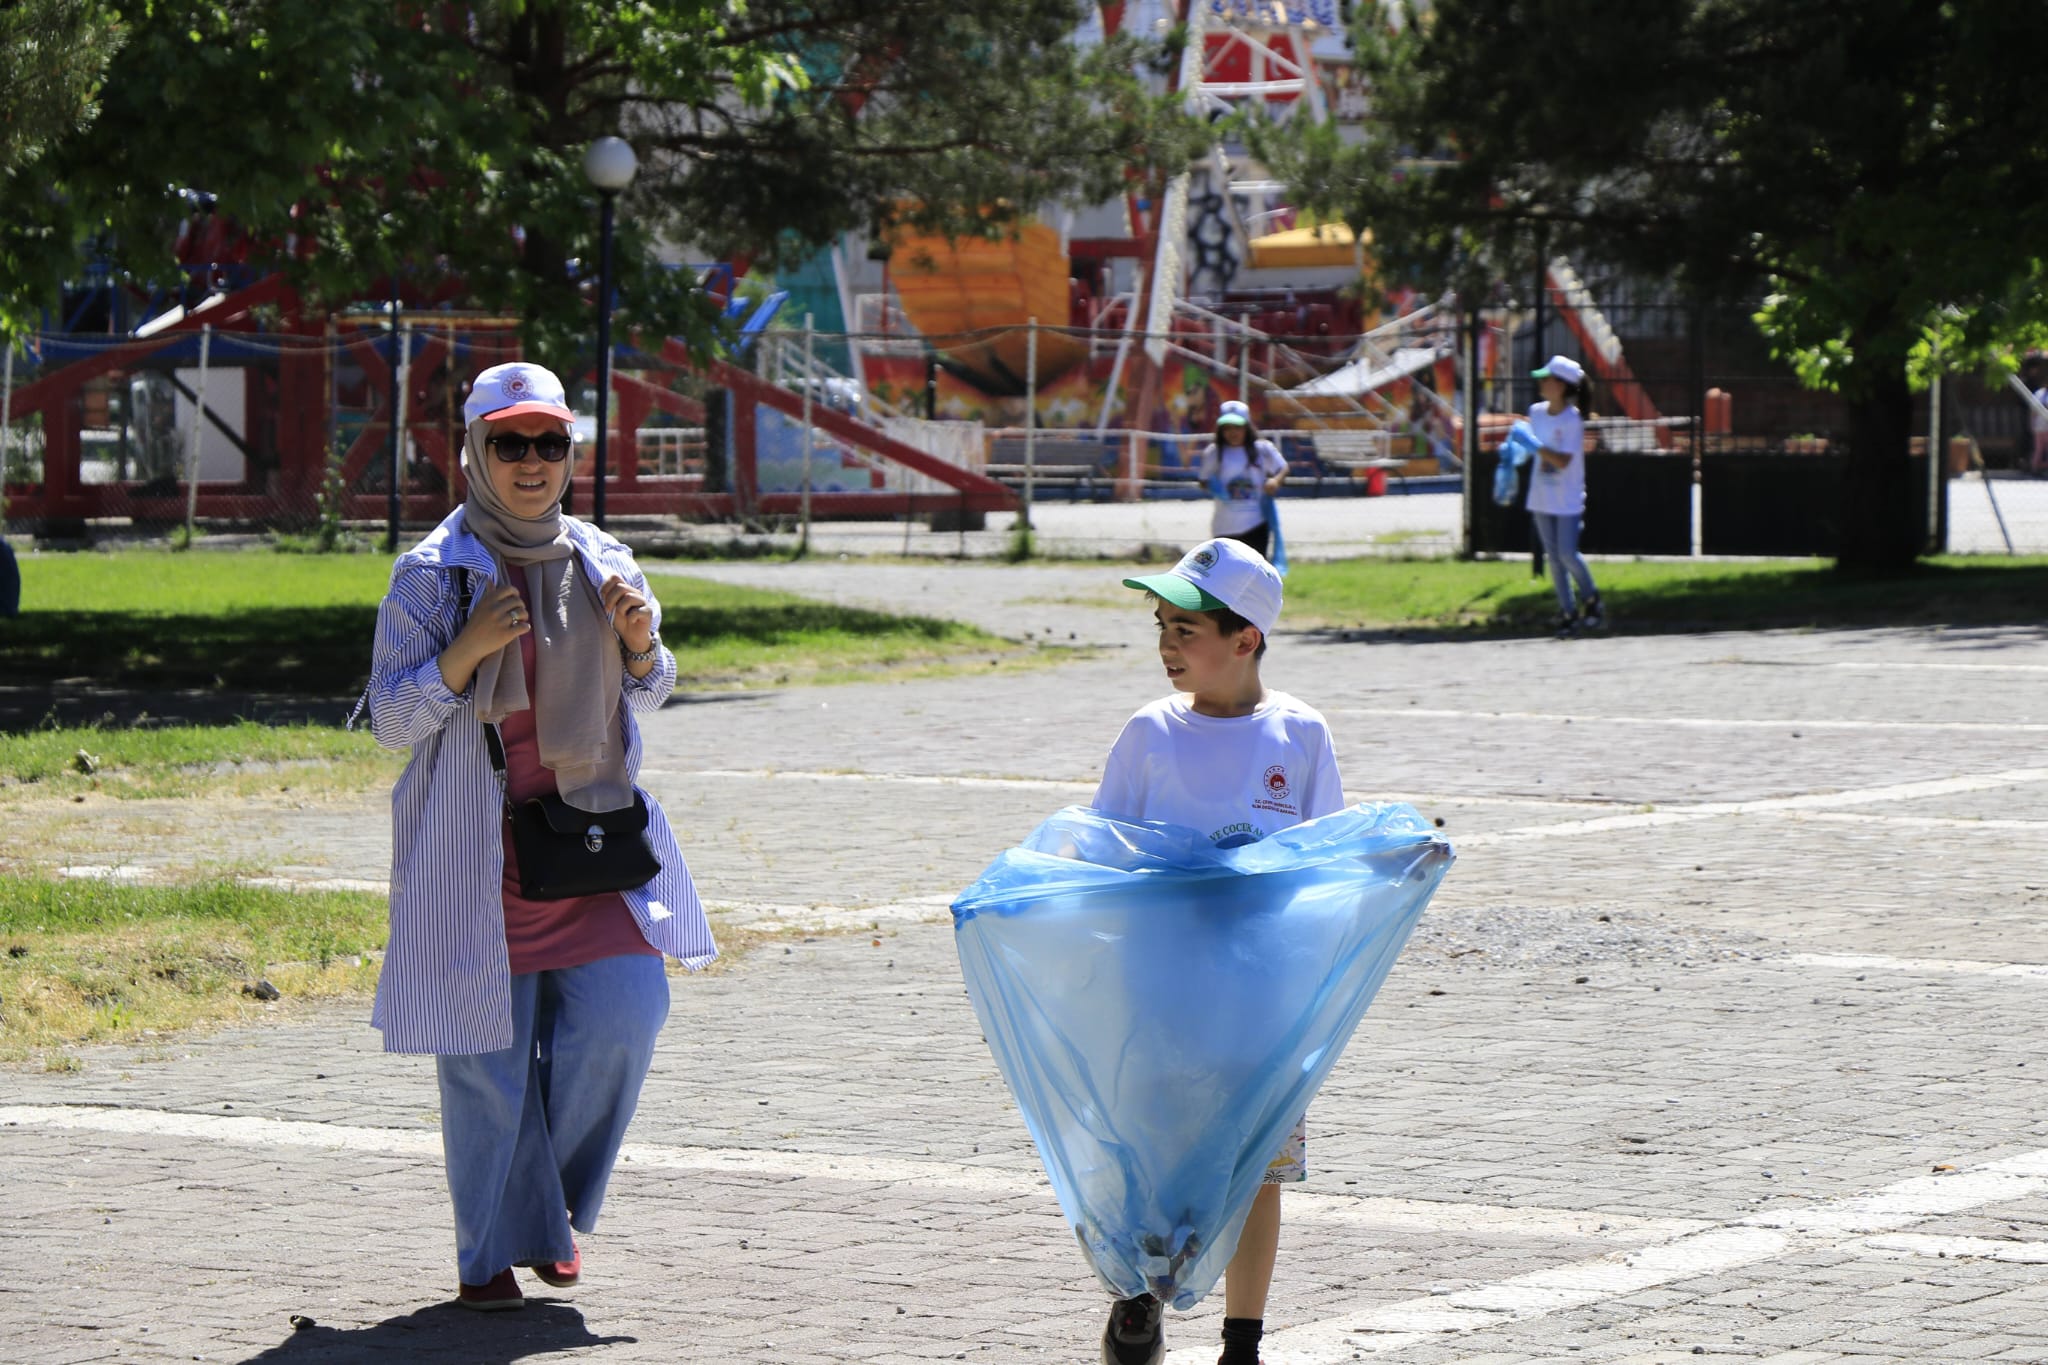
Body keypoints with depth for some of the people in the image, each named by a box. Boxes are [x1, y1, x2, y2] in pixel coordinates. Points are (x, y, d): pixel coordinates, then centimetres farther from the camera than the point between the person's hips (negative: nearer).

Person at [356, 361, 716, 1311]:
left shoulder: (601, 565, 9)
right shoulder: (433, 574, -4)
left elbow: (644, 698, 21)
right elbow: (391, 720, -5)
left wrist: (642, 643, -1)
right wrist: (466, 649, -20)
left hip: (592, 828, 4)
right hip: (476, 848, -4)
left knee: (624, 1010, -8)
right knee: (486, 1052, -3)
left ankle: (552, 1206, 16)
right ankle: (493, 1250, 12)